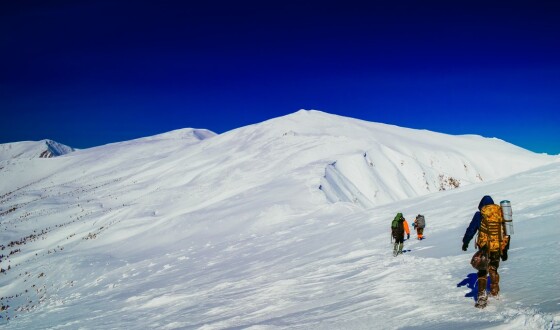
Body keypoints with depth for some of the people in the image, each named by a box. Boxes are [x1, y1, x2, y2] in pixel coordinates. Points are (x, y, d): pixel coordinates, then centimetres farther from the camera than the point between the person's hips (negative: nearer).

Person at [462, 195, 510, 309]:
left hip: (485, 247, -4)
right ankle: (495, 291, 36)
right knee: (493, 269, 22)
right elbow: (506, 232, 15)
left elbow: (471, 229, -3)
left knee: (483, 271, -1)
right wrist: (505, 250, 21)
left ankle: (482, 296, -11)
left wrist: (465, 242, 9)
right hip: (499, 247, 4)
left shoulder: (480, 214, -4)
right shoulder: (502, 213, 9)